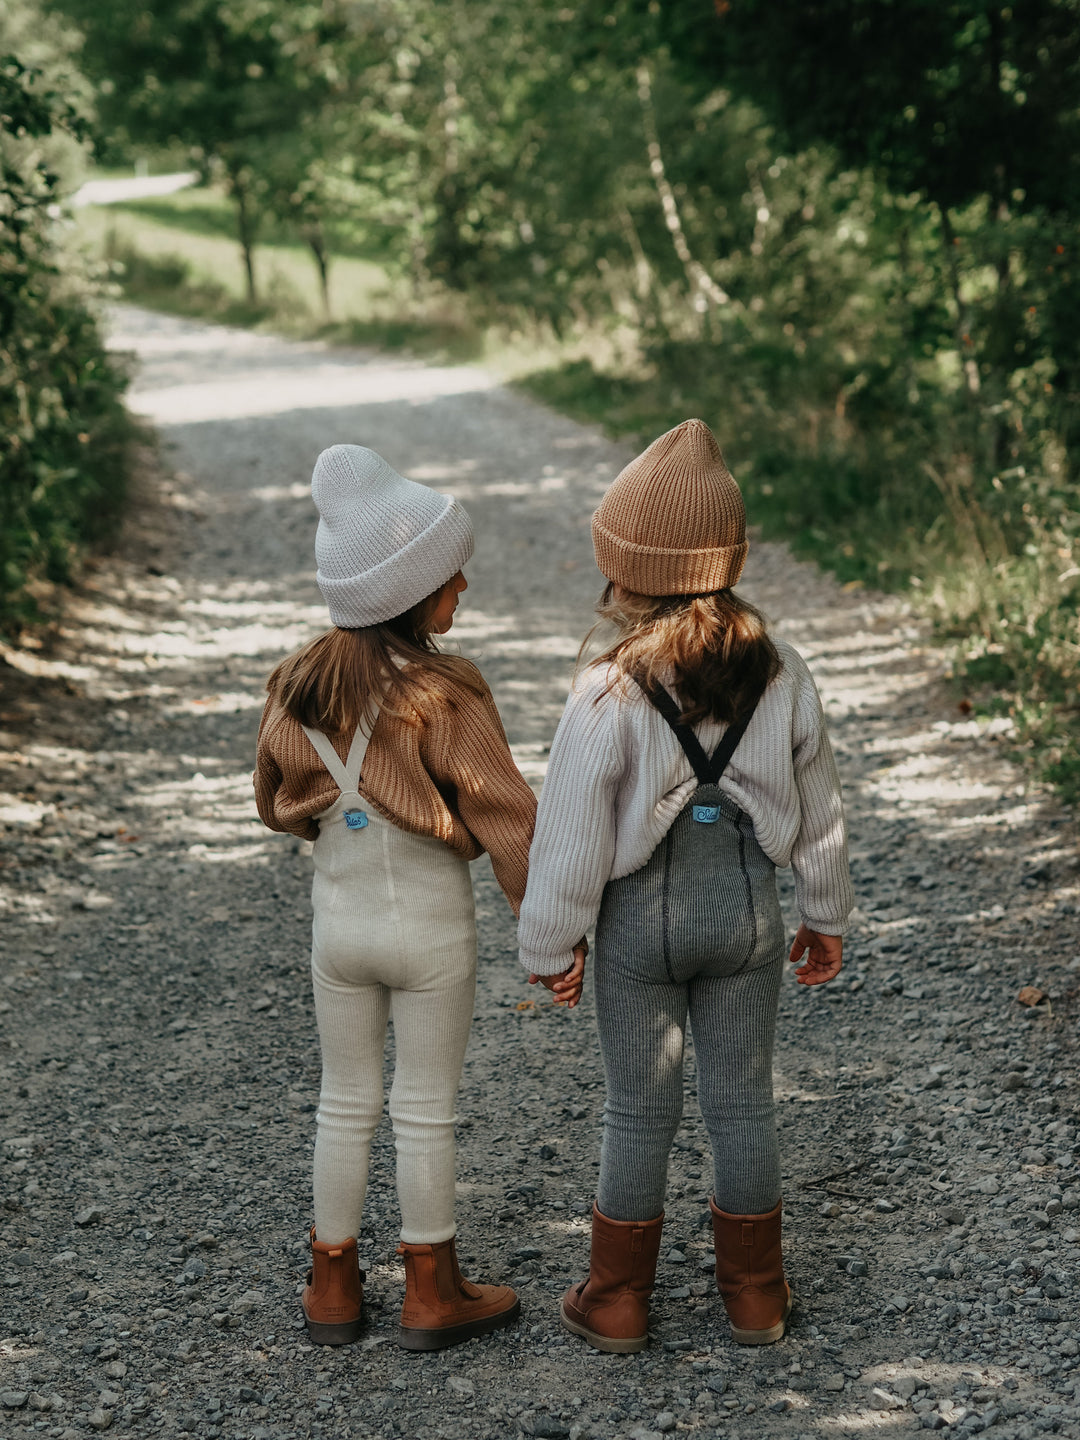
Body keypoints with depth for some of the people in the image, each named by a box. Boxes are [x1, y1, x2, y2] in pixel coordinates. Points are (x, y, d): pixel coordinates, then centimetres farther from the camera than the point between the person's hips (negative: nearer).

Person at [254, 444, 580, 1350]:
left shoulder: (300, 685, -5)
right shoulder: (444, 695, -21)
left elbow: (277, 803, 7)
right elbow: (503, 814, -18)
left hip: (338, 920, 4)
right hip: (431, 926, -4)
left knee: (345, 1104, 16)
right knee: (426, 1112, 8)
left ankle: (334, 1287, 26)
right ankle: (432, 1295, 20)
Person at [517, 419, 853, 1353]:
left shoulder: (610, 694, -20)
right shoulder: (780, 675, -7)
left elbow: (571, 838, -14)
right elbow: (819, 810, 4)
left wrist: (546, 945, 0)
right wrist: (828, 916, 18)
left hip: (641, 917, -3)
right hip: (746, 904, 3)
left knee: (640, 1109, 11)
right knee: (743, 1100, 15)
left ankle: (618, 1301, 24)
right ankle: (755, 1296, 27)